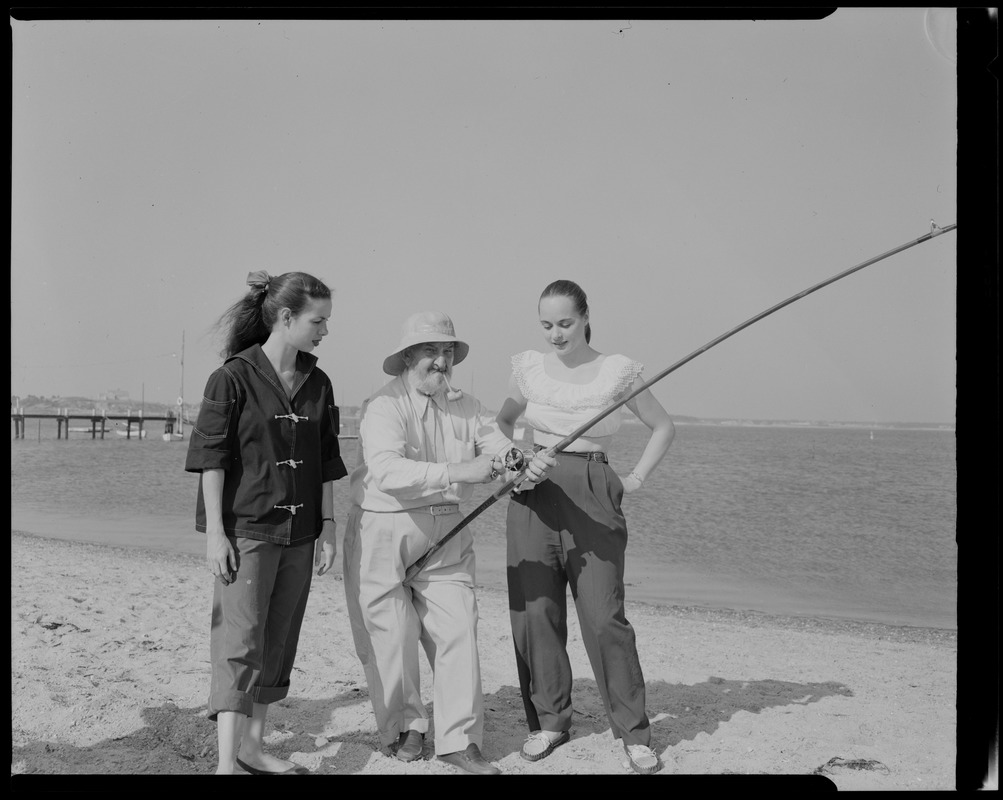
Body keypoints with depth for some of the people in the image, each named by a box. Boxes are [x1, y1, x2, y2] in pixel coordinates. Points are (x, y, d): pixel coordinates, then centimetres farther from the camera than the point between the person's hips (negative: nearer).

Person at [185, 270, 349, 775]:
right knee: (240, 642, -8)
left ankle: (253, 746, 23)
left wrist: (328, 527, 8)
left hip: (298, 532, 6)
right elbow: (211, 458, -10)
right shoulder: (233, 378, -9)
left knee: (279, 642, 10)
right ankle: (227, 762, -7)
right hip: (245, 528, -6)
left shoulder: (317, 384, 8)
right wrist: (214, 532, -13)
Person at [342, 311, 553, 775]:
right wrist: (458, 472, -37)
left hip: (445, 536, 5)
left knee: (457, 632, -1)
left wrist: (528, 467, -25)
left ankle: (459, 740, 10)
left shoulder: (465, 408, 6)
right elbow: (387, 471, -30)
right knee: (391, 637, 5)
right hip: (382, 533, -4)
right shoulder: (384, 407, -14)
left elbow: (500, 450, 0)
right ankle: (403, 728, 27)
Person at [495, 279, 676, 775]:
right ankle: (549, 721, 17)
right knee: (535, 611, 2)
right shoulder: (529, 367, 6)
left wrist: (635, 479, 2)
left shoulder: (616, 371, -1)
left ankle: (634, 733, 5)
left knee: (604, 617, -7)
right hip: (535, 494, 3)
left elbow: (663, 428, 11)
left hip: (593, 500, -3)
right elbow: (503, 422, 23)